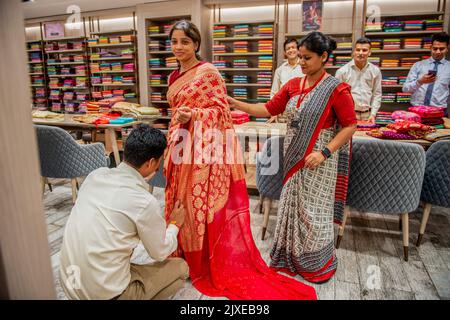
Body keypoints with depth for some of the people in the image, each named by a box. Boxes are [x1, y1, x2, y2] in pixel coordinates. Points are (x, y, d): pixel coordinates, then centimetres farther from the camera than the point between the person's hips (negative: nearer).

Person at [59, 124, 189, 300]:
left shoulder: (96, 174, -5)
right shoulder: (145, 202, -21)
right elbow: (160, 252, -4)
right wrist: (174, 224, 14)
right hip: (105, 293, -6)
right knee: (181, 267, 9)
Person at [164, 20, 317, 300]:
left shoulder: (209, 72, -9)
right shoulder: (175, 76, 15)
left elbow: (222, 109, -9)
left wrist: (193, 115, -24)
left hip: (205, 148, -8)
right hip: (181, 147, 8)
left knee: (203, 202, -1)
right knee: (182, 201, 14)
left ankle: (209, 262, 17)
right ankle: (186, 254, 31)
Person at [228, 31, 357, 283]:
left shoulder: (337, 89, -11)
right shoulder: (293, 85, 6)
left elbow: (350, 126, -9)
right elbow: (269, 109, 6)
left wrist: (324, 152, -19)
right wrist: (235, 103, -3)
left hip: (318, 160, -5)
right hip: (294, 157, 5)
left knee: (313, 210, 5)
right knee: (293, 205, 14)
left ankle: (321, 264, 31)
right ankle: (292, 256, 36)